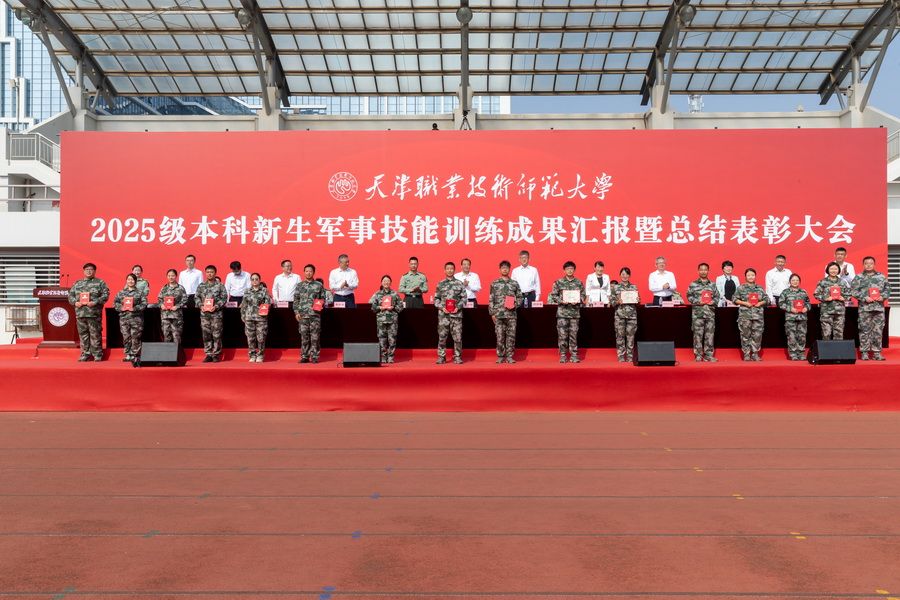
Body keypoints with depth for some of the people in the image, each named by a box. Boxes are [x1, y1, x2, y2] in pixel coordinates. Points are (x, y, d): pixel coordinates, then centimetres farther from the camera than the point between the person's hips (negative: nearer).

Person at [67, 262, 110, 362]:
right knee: (83, 334, 8)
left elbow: (105, 295, -4)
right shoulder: (77, 283, 19)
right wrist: (75, 302, -3)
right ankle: (85, 354, 16)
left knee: (95, 334, -4)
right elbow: (70, 295, 17)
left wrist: (95, 302, -16)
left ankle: (97, 355, 2)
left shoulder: (100, 283, 5)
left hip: (94, 313, -4)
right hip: (80, 313, 4)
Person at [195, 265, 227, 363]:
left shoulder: (220, 286, 2)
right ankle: (208, 354, 11)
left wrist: (216, 306, -13)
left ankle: (216, 355, 4)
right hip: (204, 314, 3)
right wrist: (201, 306, -5)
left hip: (216, 313, -3)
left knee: (216, 335, -2)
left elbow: (224, 298, -2)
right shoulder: (201, 286, 12)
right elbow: (197, 297, 13)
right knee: (206, 335, 4)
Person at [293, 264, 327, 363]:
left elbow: (323, 299, 11)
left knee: (315, 337, -3)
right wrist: (296, 312, 2)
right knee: (304, 337, 3)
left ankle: (314, 357, 4)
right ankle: (304, 357, 10)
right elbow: (296, 300, 10)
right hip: (303, 315, 1)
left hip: (315, 315, -1)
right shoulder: (300, 285, 10)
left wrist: (321, 305, -8)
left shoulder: (319, 285, 6)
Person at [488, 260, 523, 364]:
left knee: (511, 336, 0)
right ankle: (500, 357, 10)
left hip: (511, 314, 1)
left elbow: (520, 297, 13)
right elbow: (491, 299, 5)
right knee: (500, 336, 0)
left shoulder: (514, 283, 8)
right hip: (499, 314, -1)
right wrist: (492, 313, -1)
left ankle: (509, 356, 9)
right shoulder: (494, 283, 5)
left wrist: (516, 304, -6)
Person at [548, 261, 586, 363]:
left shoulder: (579, 282, 8)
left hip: (575, 312, 1)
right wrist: (561, 301, -12)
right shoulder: (559, 282, 3)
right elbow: (553, 295, 3)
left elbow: (583, 295, 8)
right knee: (562, 334, -2)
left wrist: (577, 301, -10)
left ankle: (574, 355, 8)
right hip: (562, 312, -1)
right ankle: (563, 355, 5)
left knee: (573, 335, 3)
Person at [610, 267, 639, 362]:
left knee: (630, 336, 0)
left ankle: (630, 357, 8)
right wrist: (617, 302, -16)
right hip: (620, 314, -1)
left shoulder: (634, 287, 10)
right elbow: (611, 301, 2)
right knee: (620, 336, -2)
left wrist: (637, 301, -8)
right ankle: (621, 357, 4)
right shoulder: (615, 287, 5)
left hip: (632, 314, 1)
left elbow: (638, 301, 14)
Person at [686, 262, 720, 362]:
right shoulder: (693, 284, 3)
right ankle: (698, 356, 4)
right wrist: (698, 301, -13)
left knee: (710, 334, 3)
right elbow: (689, 296, 0)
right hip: (698, 313, -2)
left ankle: (709, 355, 10)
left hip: (710, 313, 3)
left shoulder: (712, 285, 12)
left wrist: (713, 301, -8)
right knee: (698, 334, -2)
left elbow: (717, 296, 11)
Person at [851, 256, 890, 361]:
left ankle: (877, 352, 9)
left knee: (878, 330, 3)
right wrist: (864, 298, -13)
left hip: (879, 307, 2)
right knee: (865, 330, -1)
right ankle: (864, 352, 4)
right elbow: (854, 291, -2)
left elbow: (887, 288, 12)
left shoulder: (881, 276, 13)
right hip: (865, 308, -2)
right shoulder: (858, 277, 5)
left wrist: (883, 296, -6)